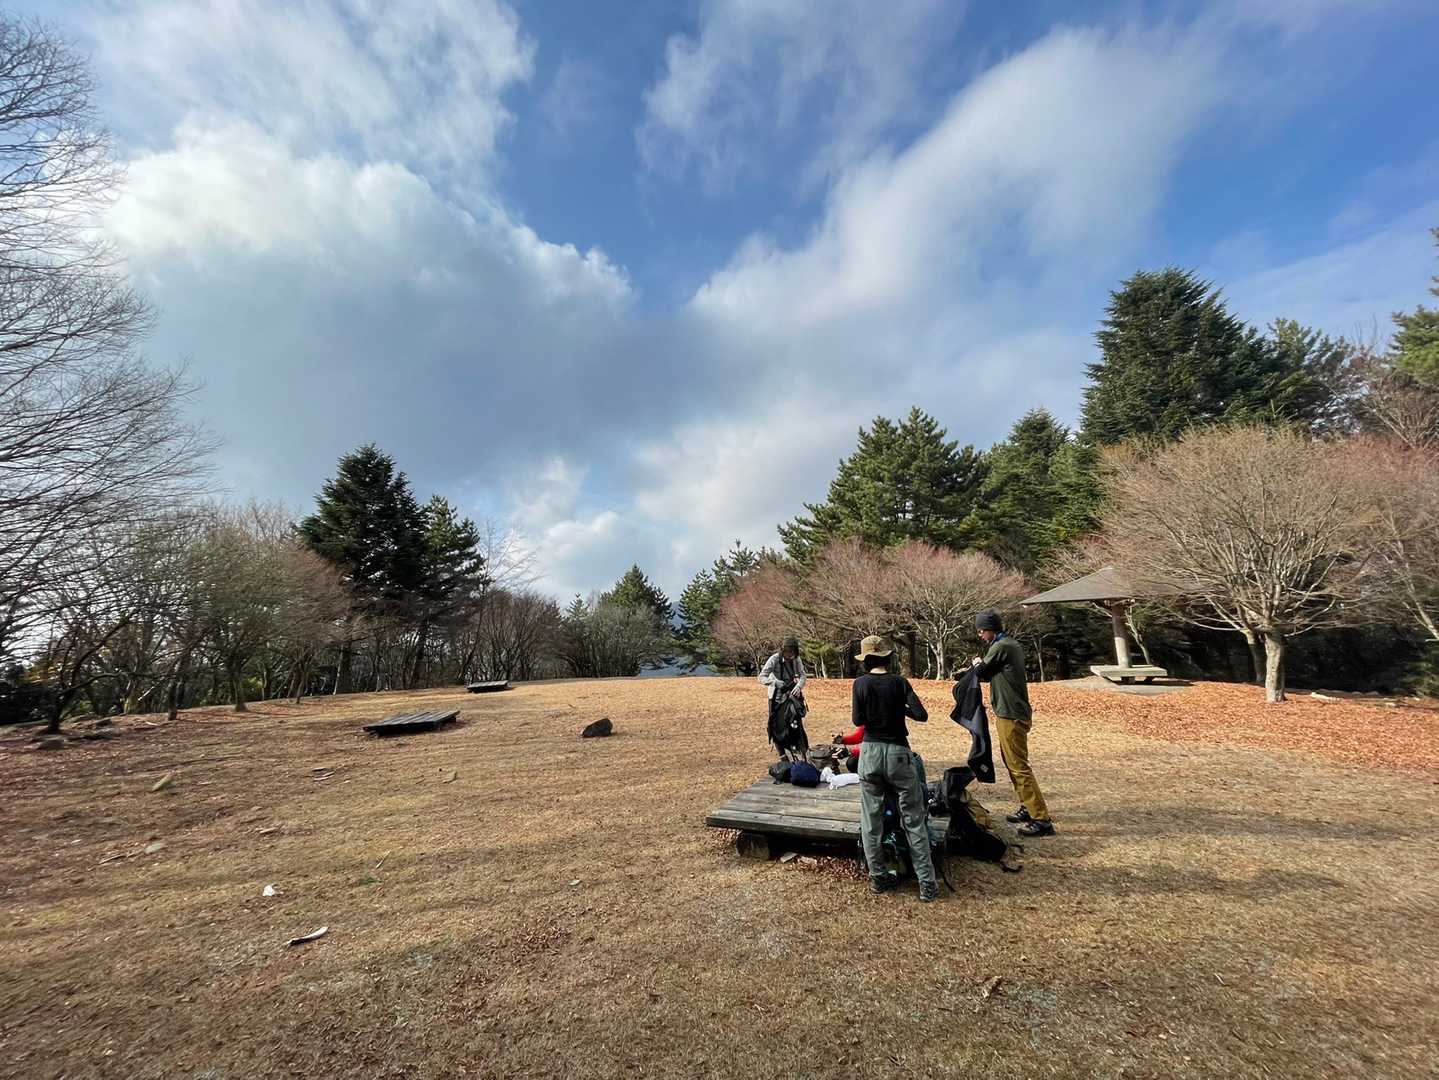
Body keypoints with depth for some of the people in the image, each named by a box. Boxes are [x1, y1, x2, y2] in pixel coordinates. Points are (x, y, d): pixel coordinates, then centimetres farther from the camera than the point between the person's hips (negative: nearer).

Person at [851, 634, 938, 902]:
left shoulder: (861, 683, -5)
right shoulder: (899, 682, -5)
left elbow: (858, 720, -6)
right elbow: (921, 715, -10)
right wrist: (901, 707, 7)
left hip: (870, 752, 1)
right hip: (898, 753, 0)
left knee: (871, 820, 12)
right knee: (914, 820, 9)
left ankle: (878, 877, 20)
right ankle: (926, 884, 11)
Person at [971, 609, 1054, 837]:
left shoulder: (1000, 647, -18)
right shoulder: (1012, 644, 12)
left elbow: (982, 672, -9)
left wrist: (977, 663, 10)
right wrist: (982, 666, 2)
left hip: (1011, 715, -10)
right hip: (1015, 712, 10)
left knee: (1019, 767, -6)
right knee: (1012, 762, 19)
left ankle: (1041, 819, -2)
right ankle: (1027, 808, 28)